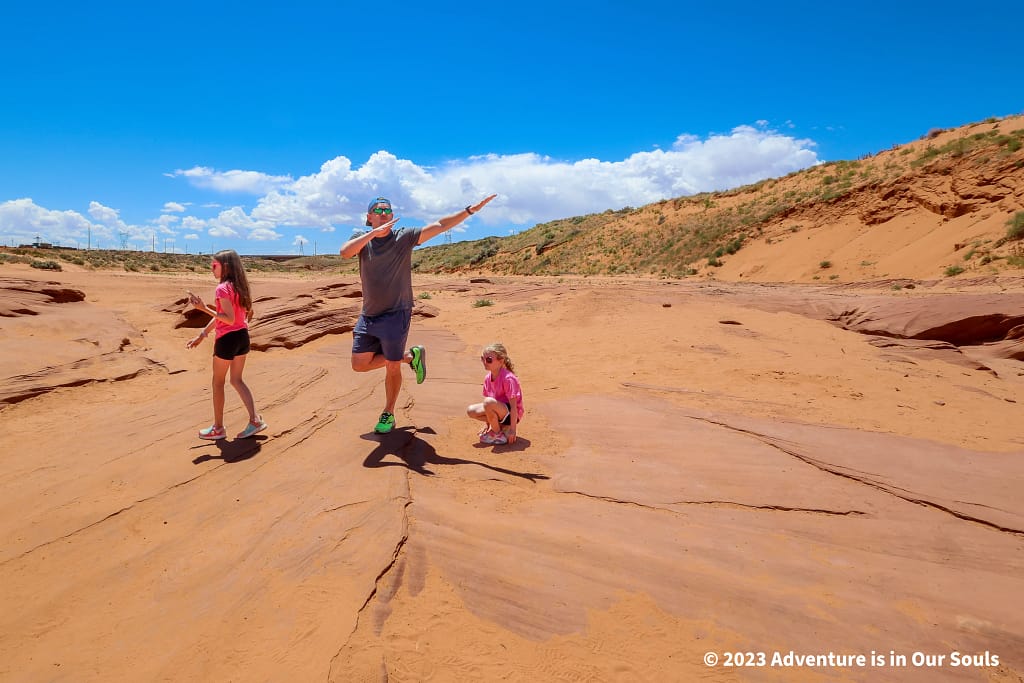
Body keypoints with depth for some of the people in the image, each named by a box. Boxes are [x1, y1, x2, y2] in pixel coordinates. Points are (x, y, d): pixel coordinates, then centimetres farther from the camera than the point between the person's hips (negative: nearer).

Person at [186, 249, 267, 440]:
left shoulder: (223, 288, -16)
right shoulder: (240, 286, 10)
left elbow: (229, 319, -22)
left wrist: (204, 308, -23)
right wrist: (202, 334, 18)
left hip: (227, 339, -8)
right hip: (242, 337, 8)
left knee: (218, 382, 8)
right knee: (237, 380, 17)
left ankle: (218, 428, 19)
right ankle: (255, 419, 10)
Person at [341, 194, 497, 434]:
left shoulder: (404, 237, -3)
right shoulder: (362, 238, 4)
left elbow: (439, 226, -11)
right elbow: (345, 252, -18)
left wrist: (471, 209, -19)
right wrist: (374, 232, -26)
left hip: (396, 315, -4)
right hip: (368, 316, 4)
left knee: (392, 367, 4)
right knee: (360, 364, 7)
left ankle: (388, 414, 26)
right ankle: (411, 356, 25)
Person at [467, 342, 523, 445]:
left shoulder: (508, 379, -23)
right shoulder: (487, 378, 0)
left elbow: (513, 406, -23)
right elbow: (487, 405, 8)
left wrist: (512, 430, -22)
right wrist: (487, 424, 9)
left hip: (511, 414, -8)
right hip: (500, 411, 8)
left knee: (489, 402, -34)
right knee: (471, 411, -6)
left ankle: (497, 434, -12)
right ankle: (501, 426, 3)